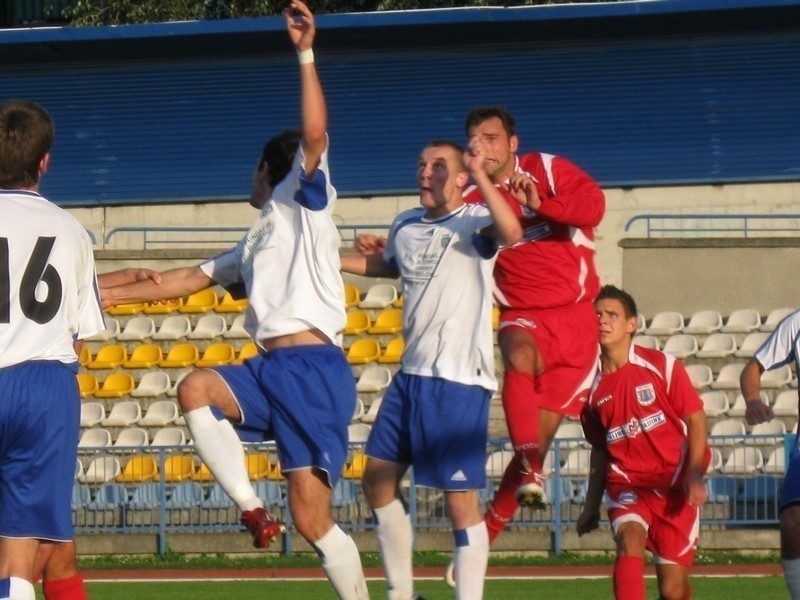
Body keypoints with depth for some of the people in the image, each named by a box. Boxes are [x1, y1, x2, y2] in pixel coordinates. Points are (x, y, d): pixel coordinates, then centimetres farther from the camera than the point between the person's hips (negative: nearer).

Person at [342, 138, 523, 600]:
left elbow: (511, 233, -33)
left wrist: (480, 174, -33)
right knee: (379, 480, 13)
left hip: (460, 380, -8)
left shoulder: (473, 223, -9)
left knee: (461, 500, -8)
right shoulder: (406, 226, 13)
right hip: (412, 373, 8)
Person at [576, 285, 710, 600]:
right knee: (629, 539, -30)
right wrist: (592, 504, 17)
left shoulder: (662, 366, -5)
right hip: (627, 484, 2)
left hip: (674, 483, -1)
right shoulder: (592, 386, 4)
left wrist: (694, 474, -15)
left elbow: (696, 419, -3)